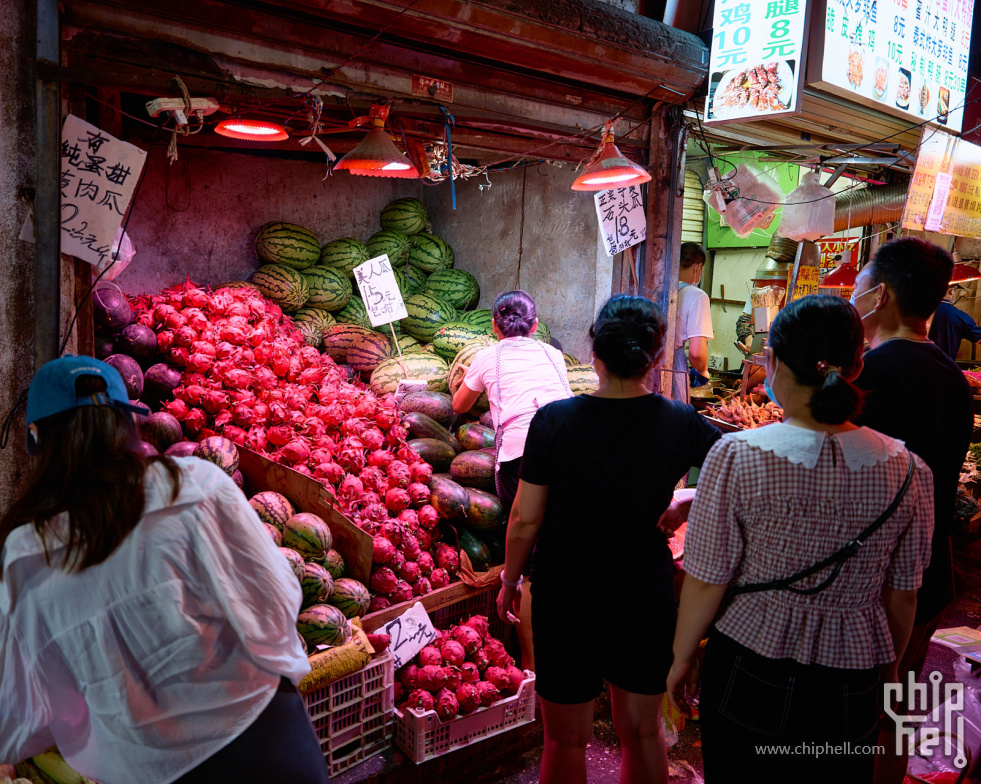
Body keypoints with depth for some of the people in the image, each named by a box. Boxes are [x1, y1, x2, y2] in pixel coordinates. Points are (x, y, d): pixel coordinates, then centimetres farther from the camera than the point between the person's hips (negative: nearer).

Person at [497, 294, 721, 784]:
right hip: (647, 597, 2)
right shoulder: (681, 423, -11)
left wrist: (509, 580, 6)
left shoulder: (553, 421, -16)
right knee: (642, 732, 23)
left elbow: (525, 521, -10)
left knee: (566, 741, 18)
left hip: (564, 597, -1)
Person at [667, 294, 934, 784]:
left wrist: (682, 658, 3)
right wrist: (888, 668, 19)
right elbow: (903, 596, 1)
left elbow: (706, 581, -13)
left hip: (748, 675, -2)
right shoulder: (908, 471, -9)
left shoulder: (738, 456, -19)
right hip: (851, 689, 3)